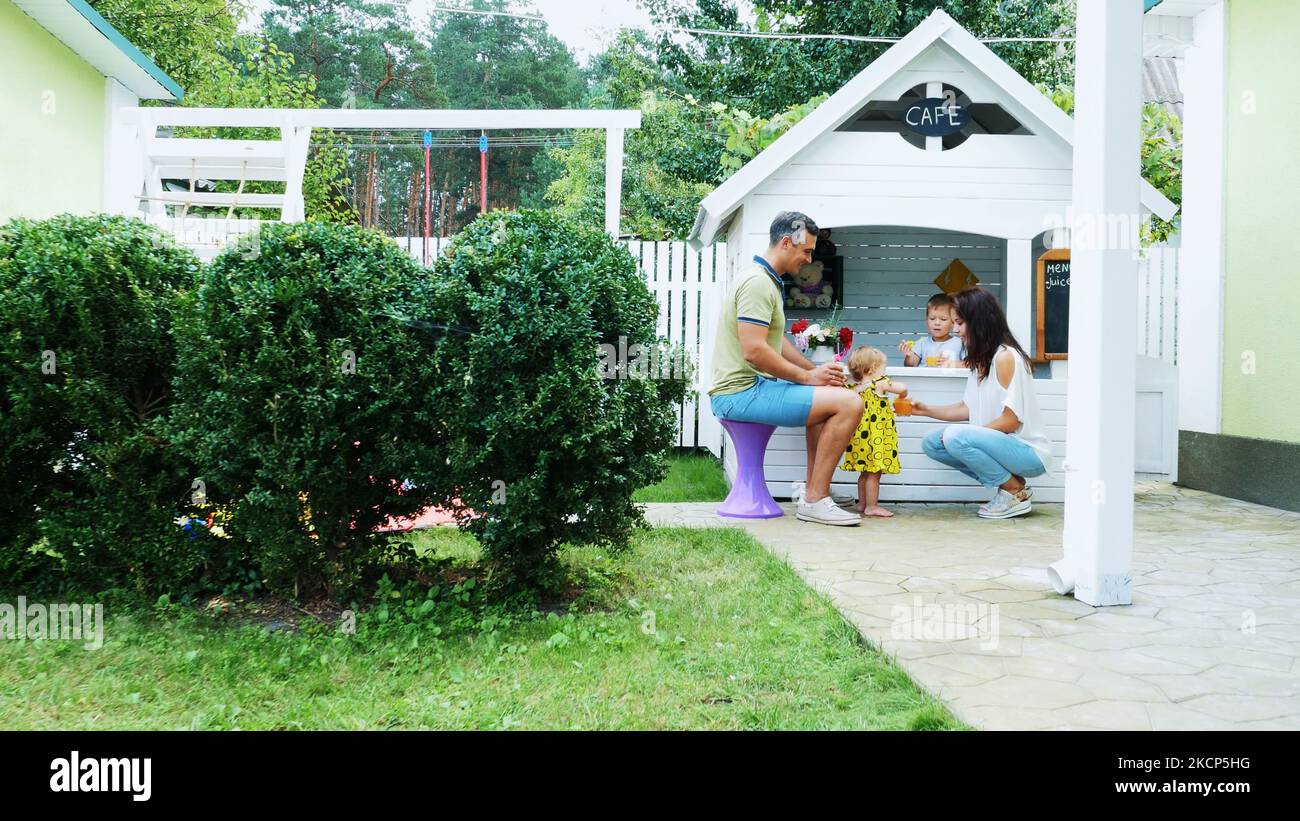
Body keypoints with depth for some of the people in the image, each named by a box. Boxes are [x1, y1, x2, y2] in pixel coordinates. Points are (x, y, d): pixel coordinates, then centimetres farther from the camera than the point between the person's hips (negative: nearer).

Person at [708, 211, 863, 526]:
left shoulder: (768, 281, 20)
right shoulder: (758, 282, -15)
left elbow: (776, 341, 26)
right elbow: (754, 351, -23)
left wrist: (816, 370, 12)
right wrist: (808, 377, -12)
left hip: (752, 386, 11)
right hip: (741, 391, -11)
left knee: (830, 395, 26)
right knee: (849, 402, -17)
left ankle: (813, 491, 21)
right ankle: (814, 501, -11)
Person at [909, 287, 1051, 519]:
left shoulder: (1005, 357, -18)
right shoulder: (980, 360, 12)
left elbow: (1011, 421, -20)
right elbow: (967, 409, 13)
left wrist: (959, 435, -16)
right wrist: (926, 410, 6)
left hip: (1029, 452, -10)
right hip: (1001, 444, 10)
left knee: (956, 437, -29)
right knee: (931, 442, 3)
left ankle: (1015, 492, -8)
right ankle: (1012, 483, 4)